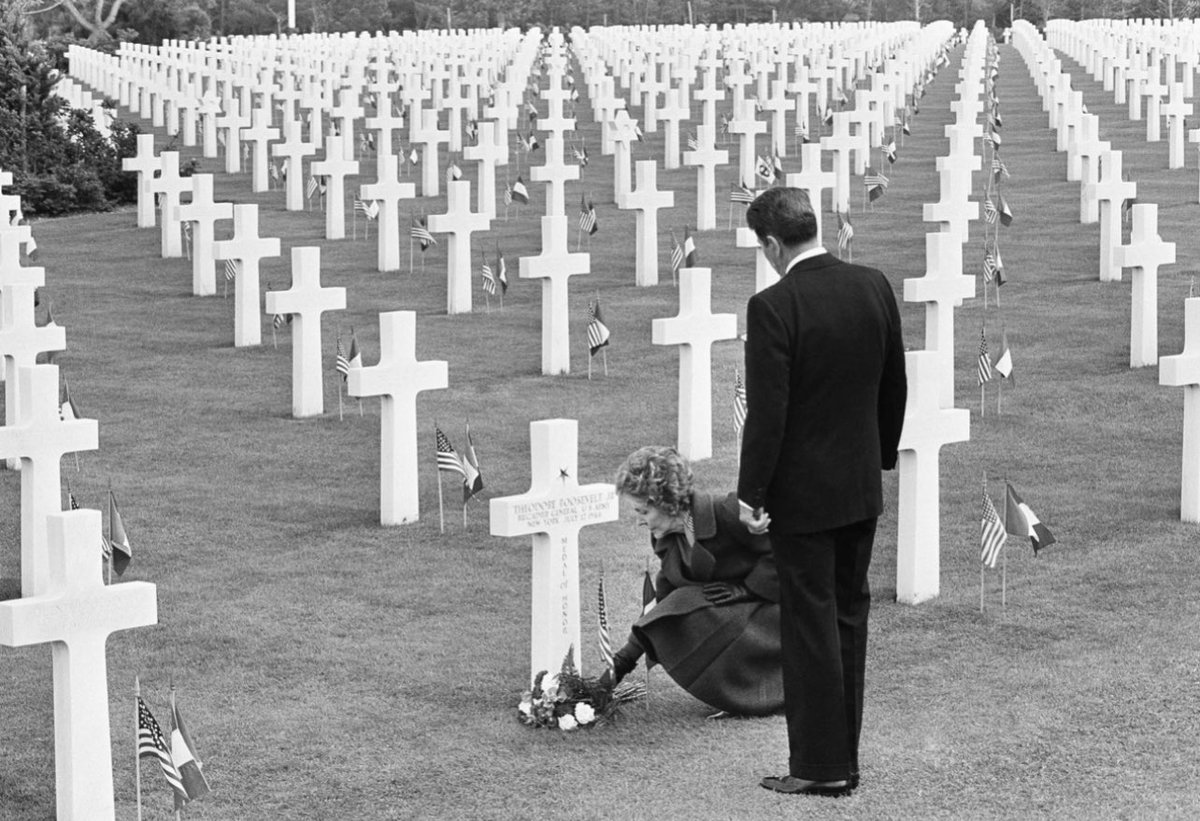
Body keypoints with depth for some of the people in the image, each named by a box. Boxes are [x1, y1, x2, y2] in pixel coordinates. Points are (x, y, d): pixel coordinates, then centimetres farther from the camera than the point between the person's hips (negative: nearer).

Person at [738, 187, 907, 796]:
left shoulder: (773, 306, -18)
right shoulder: (874, 287, 1)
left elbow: (767, 410, -18)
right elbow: (894, 386, 9)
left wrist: (751, 494, -11)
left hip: (802, 493, -6)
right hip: (863, 488, 6)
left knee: (811, 626, 1)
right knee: (849, 618, 14)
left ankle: (820, 767, 5)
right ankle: (843, 757, 21)